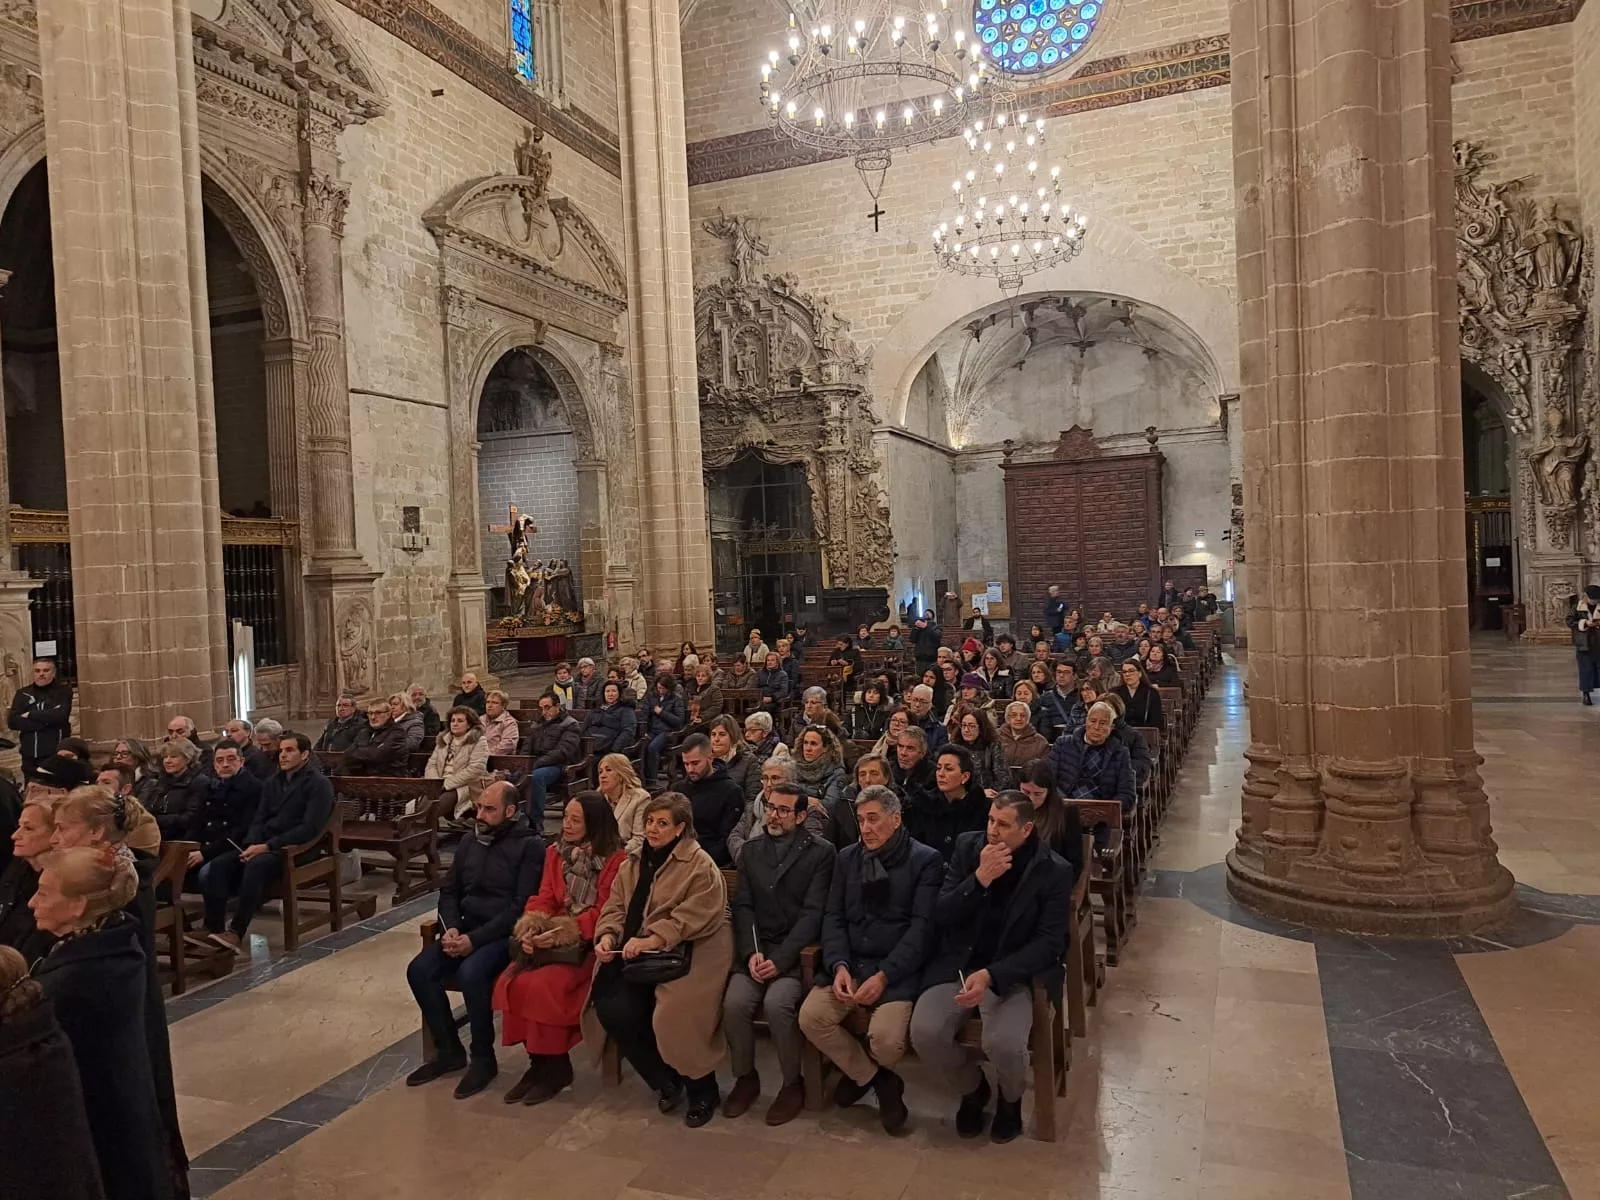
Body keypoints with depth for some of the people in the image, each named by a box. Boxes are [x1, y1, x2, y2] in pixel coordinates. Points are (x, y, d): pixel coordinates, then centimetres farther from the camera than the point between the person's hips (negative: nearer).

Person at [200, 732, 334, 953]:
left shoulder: (319, 784, -3)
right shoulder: (272, 782, 20)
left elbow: (310, 828, -14)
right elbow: (259, 820, 14)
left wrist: (268, 846, -20)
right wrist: (252, 845, -9)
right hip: (263, 845, 7)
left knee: (256, 865, -34)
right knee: (218, 865, -17)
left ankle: (236, 934, -34)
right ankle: (213, 930, -21)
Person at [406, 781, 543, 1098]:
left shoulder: (530, 846, -10)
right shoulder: (469, 842, 11)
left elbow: (522, 906, -16)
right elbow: (449, 891, 15)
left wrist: (475, 938, -20)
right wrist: (451, 928, -6)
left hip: (505, 934, -7)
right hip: (466, 930, 7)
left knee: (471, 973, -32)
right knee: (419, 970, -14)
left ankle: (483, 1058, -10)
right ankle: (449, 1050, 5)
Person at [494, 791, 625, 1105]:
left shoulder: (616, 859, -8)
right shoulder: (555, 853, 12)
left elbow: (604, 913, -12)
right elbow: (544, 900, 6)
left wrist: (561, 933, -21)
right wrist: (532, 929, -15)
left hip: (590, 943, -6)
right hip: (553, 939, 6)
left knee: (544, 985, -27)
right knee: (511, 982, -18)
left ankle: (555, 1067, -6)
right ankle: (538, 1061, -3)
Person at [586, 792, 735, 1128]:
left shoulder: (699, 865, -7)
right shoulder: (634, 863, 16)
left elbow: (693, 916, -18)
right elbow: (615, 906, 11)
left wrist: (651, 940, -26)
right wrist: (608, 935, -10)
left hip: (682, 954, -6)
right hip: (640, 955, 7)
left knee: (672, 1014, -28)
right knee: (611, 1008, -16)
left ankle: (702, 1090, 2)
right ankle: (665, 1080, 7)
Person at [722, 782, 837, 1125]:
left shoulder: (820, 852, 0)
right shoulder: (751, 851, 15)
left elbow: (813, 912, -8)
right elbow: (743, 906, 7)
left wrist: (781, 959, -18)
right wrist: (752, 952, -10)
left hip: (796, 951, -3)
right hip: (756, 948, 4)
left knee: (777, 1003, -29)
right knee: (734, 1003, -22)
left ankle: (793, 1083, -4)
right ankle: (745, 1077, 3)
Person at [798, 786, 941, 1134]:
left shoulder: (925, 860, -2)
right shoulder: (846, 858, 13)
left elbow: (922, 926, -9)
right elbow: (834, 917, 8)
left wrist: (883, 976, -18)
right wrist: (839, 966, -10)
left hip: (898, 970, -4)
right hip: (849, 963, 4)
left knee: (886, 1039, -28)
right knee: (811, 1017, -21)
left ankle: (860, 1072, 13)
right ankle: (879, 1080, 5)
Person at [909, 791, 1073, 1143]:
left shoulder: (1055, 871, -8)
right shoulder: (967, 846, -1)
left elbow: (1049, 944, -12)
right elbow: (940, 915, -3)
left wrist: (990, 976, -25)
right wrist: (980, 879, -20)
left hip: (1013, 974, -2)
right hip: (957, 966, 2)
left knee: (1004, 1043, -29)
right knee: (924, 1032, -22)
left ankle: (1009, 1099, 10)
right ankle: (972, 1089, 12)